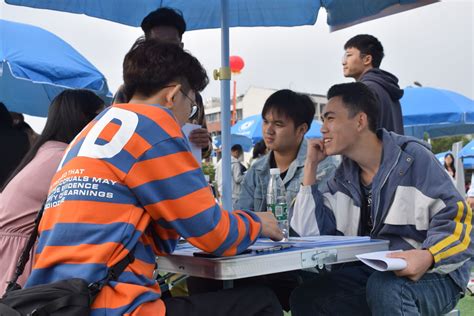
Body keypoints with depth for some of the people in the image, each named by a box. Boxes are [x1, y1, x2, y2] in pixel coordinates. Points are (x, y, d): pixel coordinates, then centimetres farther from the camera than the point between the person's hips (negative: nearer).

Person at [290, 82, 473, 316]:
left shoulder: (413, 158, -10)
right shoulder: (344, 176, 9)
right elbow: (311, 232, -1)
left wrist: (427, 257, -33)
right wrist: (310, 166, 0)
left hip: (432, 275, -5)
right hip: (371, 274, 6)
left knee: (385, 287, -38)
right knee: (306, 297, -14)